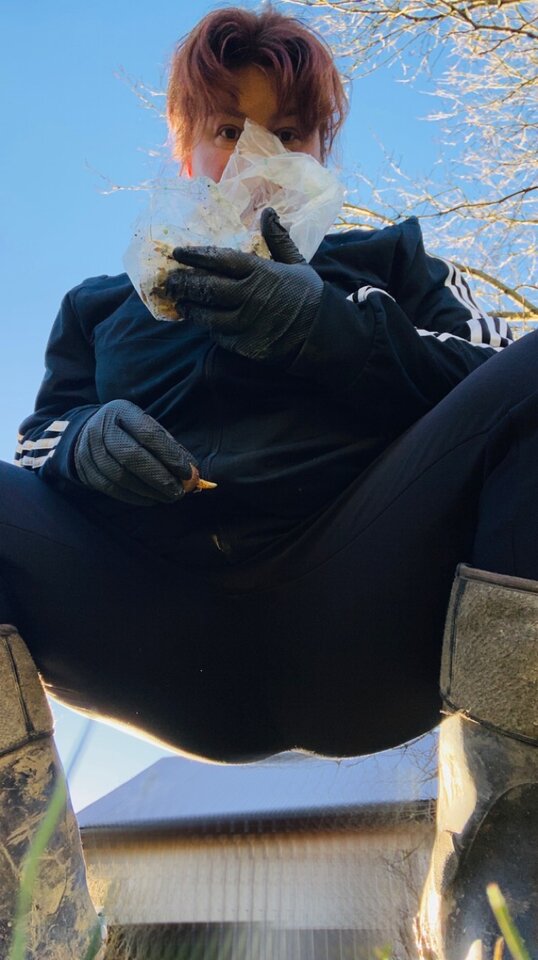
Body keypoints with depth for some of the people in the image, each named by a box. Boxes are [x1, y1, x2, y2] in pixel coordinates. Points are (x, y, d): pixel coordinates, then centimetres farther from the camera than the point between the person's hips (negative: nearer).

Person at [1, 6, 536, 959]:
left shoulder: (390, 263, 25)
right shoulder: (102, 303, 28)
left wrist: (332, 327, -6)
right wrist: (88, 442, -10)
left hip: (350, 624, 0)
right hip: (174, 652, 1)